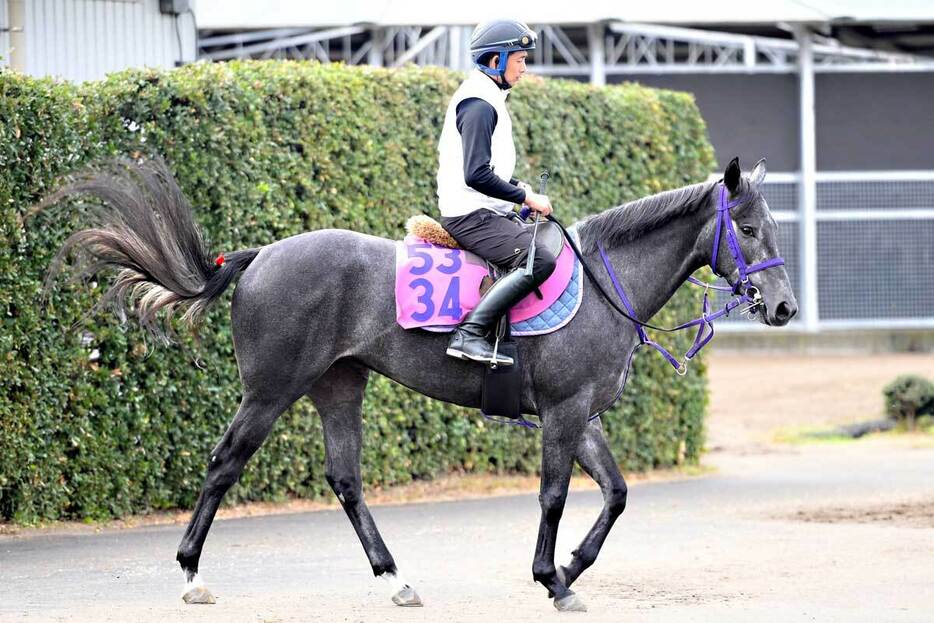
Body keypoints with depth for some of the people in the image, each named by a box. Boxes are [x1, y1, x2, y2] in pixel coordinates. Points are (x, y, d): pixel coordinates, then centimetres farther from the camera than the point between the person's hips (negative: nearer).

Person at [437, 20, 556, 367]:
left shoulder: (487, 101, 17)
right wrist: (526, 197, -17)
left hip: (485, 212, 11)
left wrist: (525, 193, 13)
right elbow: (477, 175, -25)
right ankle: (469, 334, -31)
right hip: (470, 215, -11)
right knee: (539, 261, -27)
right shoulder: (479, 106, -16)